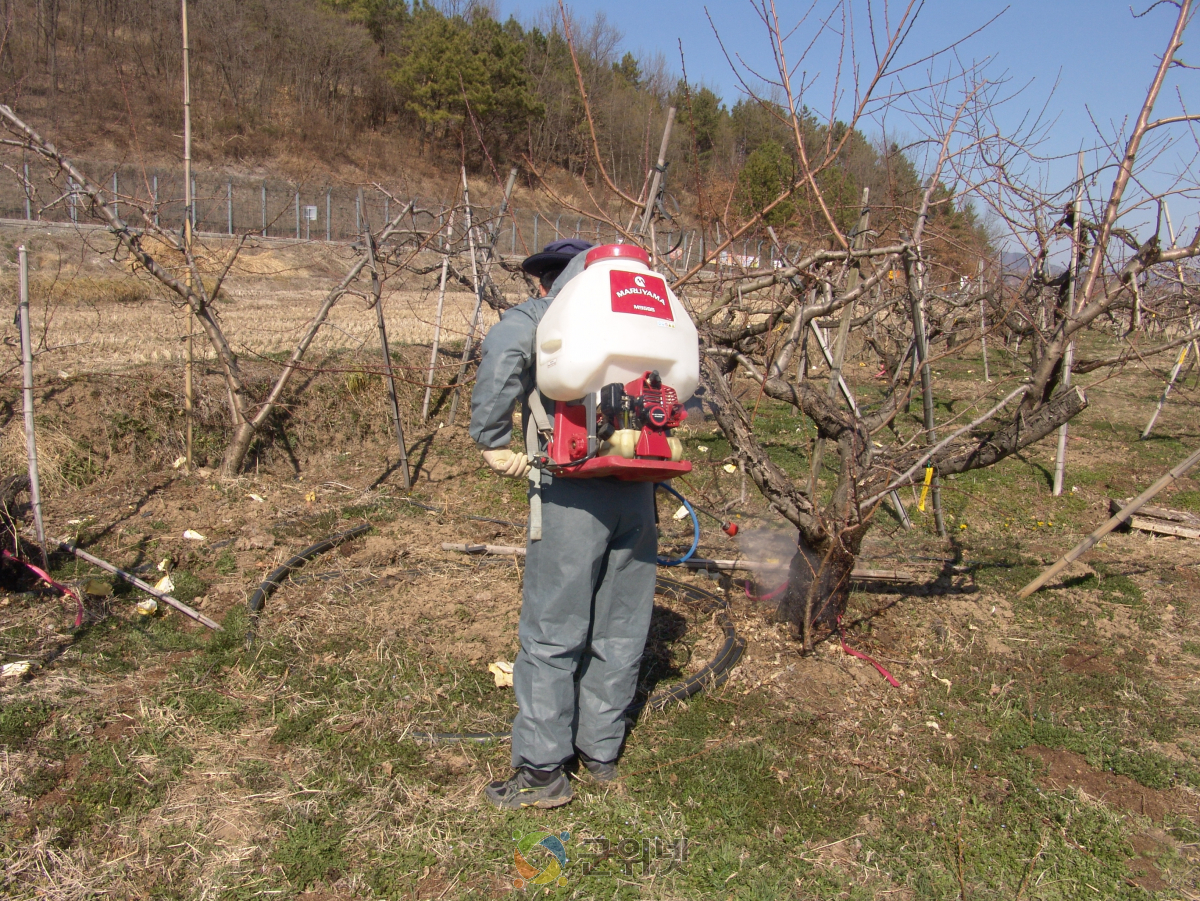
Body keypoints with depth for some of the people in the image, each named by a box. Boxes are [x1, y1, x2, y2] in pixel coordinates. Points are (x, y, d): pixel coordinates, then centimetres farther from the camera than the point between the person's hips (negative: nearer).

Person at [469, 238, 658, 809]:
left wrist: (493, 442, -11)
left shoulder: (535, 316, 5)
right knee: (620, 629, 15)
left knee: (551, 633, 4)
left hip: (571, 490, -5)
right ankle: (601, 751, 28)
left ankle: (542, 770, 12)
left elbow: (504, 350, -17)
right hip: (637, 491, 5)